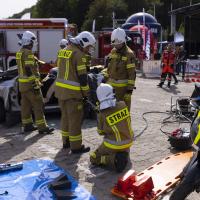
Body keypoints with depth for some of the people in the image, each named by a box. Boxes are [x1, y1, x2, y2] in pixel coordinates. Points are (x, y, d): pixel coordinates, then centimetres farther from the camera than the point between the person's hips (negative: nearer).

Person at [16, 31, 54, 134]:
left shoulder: (19, 53, 14)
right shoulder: (28, 53, -17)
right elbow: (32, 70, -22)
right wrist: (36, 85, -23)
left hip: (22, 84, 10)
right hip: (30, 84, -10)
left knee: (26, 105, 13)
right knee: (38, 105, -6)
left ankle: (27, 125, 20)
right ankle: (42, 127, -5)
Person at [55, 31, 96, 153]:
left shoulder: (63, 51, 13)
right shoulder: (79, 54, -14)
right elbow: (82, 76, -15)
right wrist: (86, 93, -7)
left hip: (60, 89, 9)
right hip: (72, 92, -9)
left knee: (66, 116, 19)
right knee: (75, 119, -1)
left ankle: (66, 141, 30)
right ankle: (76, 146, 5)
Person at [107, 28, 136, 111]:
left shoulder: (129, 54, -12)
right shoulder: (113, 52, 10)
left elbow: (132, 73, -15)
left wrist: (130, 89, -18)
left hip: (123, 87, -7)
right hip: (111, 85, 7)